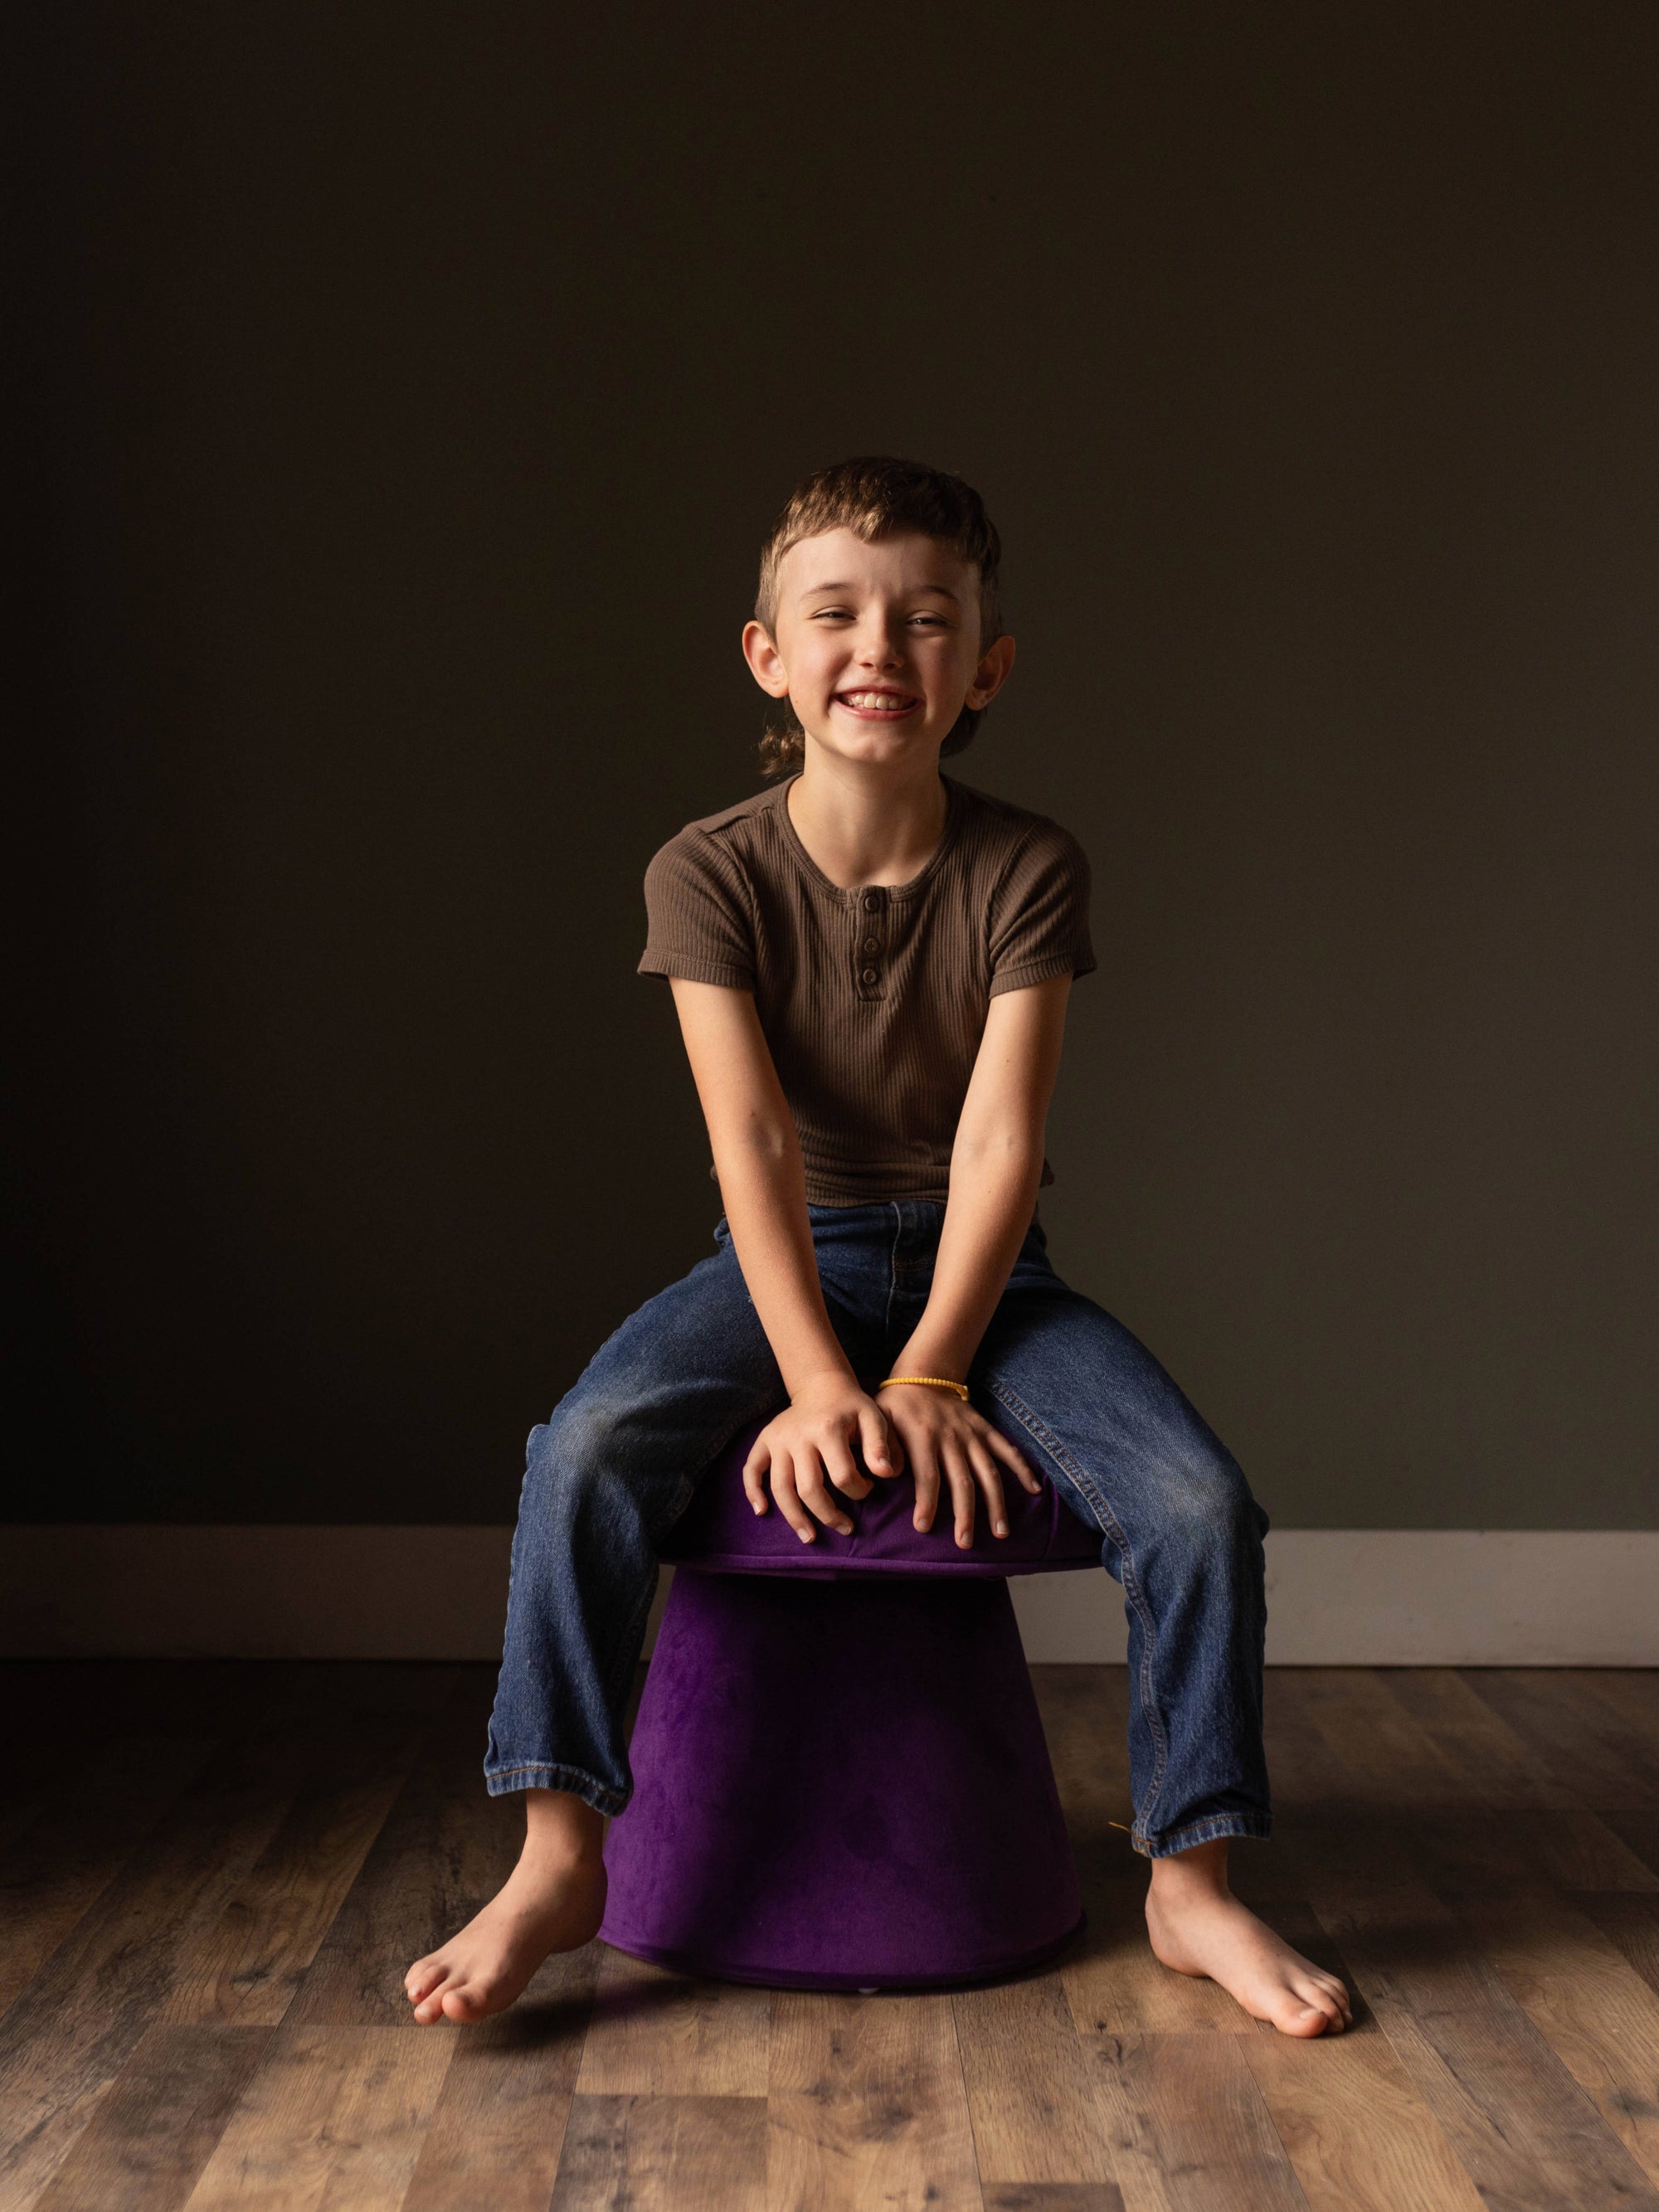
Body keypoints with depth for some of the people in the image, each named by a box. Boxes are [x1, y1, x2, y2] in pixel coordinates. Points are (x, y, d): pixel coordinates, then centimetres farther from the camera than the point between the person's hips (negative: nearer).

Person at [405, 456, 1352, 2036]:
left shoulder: (1030, 870, -7)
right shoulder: (709, 872, -8)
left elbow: (999, 1143, -13)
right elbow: (754, 1145, -16)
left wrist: (926, 1378, -23)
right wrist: (822, 1385, -26)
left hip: (977, 1263, 1)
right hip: (785, 1258, 0)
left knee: (1199, 1504, -21)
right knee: (584, 1453, -28)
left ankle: (1189, 1884, -2)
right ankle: (559, 1861, -14)